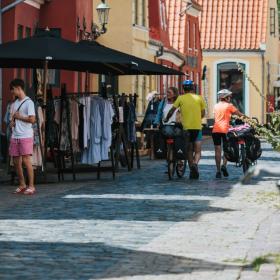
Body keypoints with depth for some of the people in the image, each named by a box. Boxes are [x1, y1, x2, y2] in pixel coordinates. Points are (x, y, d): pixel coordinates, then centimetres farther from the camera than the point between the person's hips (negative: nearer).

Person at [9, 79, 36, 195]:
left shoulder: (28, 102, -8)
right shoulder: (15, 103, 17)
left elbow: (32, 119, -15)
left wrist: (19, 117, -8)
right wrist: (12, 121, 4)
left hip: (25, 136, -8)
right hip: (15, 136, 8)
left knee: (26, 160, -10)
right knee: (16, 161, 7)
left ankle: (31, 186, -6)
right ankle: (22, 185, 17)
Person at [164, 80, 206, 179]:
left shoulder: (181, 98, 2)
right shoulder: (199, 98, 4)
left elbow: (172, 111, 0)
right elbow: (203, 113, 9)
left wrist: (166, 119, 15)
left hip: (186, 127, 1)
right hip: (197, 126, -1)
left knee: (189, 150, 13)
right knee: (198, 151, 0)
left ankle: (192, 171, 14)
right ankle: (195, 163, -28)